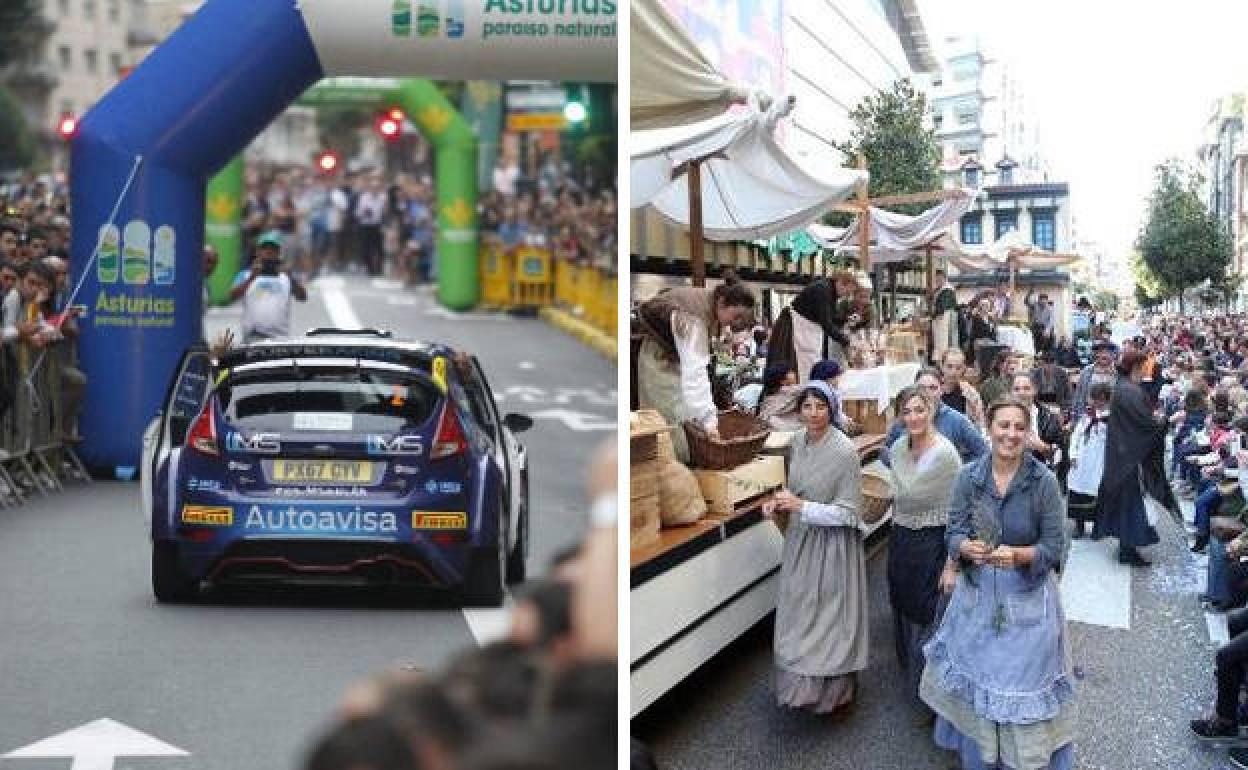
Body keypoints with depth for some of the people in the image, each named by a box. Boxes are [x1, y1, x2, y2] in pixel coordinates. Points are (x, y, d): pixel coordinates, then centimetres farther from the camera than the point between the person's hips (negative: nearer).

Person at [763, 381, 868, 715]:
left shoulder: (844, 451, -23)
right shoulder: (798, 441, -2)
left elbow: (848, 514, -20)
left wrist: (801, 506, -25)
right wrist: (781, 503, -5)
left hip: (831, 545, -6)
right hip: (800, 540, 6)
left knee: (830, 616, 8)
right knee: (800, 614, 18)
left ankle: (836, 691, 27)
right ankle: (802, 683, 36)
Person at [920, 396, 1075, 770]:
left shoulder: (1044, 481, -12)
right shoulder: (968, 476, -4)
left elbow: (1054, 547, -9)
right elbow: (953, 533, -2)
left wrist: (1017, 555, -27)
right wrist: (967, 548, -25)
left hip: (1027, 597, -3)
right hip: (977, 594, 3)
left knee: (1023, 685, 4)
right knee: (975, 681, 13)